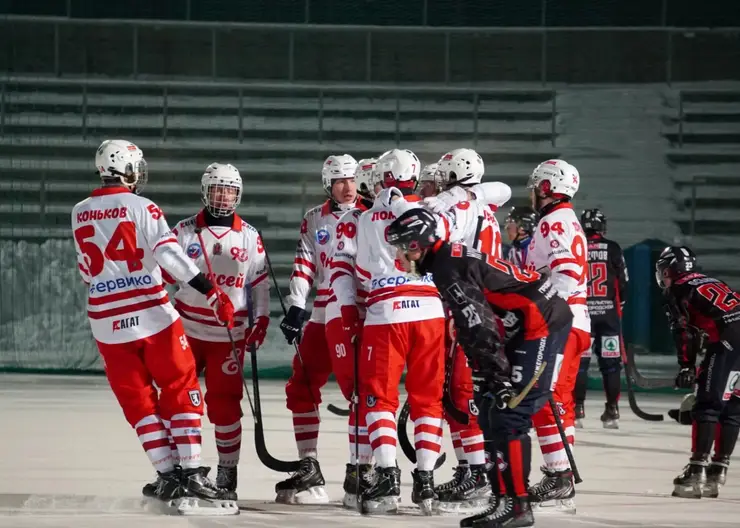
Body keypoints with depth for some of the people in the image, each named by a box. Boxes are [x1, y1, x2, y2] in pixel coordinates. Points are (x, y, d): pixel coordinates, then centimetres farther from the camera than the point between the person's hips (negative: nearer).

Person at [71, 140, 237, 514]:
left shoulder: (80, 214, 8)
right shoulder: (142, 208, -7)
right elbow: (170, 256, -19)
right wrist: (212, 292, -22)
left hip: (107, 323, 4)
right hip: (152, 317, -4)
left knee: (139, 401, 11)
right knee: (181, 394, 5)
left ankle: (168, 476, 6)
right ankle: (192, 474, -3)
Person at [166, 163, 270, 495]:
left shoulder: (249, 237, 5)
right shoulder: (185, 231, 0)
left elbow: (260, 281, 10)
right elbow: (162, 273, 2)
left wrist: (261, 320, 2)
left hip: (229, 334, 0)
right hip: (186, 328, 0)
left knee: (224, 402, -2)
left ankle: (228, 468, 11)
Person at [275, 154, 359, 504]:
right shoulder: (314, 220, 10)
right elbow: (303, 266, 4)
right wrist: (296, 307, -7)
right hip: (324, 316, 4)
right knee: (301, 389, 2)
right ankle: (309, 471, 8)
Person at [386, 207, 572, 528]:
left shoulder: (448, 267, -16)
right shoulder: (451, 259, 16)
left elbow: (480, 327, -23)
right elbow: (469, 326, 21)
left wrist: (500, 376, -25)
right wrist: (482, 375, 19)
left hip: (544, 323, -11)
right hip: (528, 326, 11)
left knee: (508, 414, -14)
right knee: (489, 413, 11)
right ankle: (506, 497, 13)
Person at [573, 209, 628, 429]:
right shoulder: (613, 249, 0)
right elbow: (622, 283, 2)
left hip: (582, 312, 0)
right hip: (608, 312, 0)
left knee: (579, 362, 4)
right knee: (610, 363, 5)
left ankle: (578, 411, 0)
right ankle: (612, 412, 4)